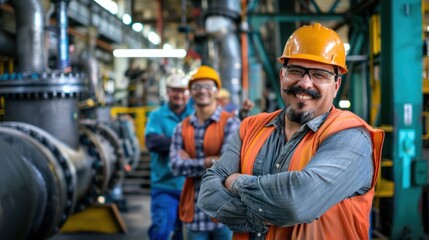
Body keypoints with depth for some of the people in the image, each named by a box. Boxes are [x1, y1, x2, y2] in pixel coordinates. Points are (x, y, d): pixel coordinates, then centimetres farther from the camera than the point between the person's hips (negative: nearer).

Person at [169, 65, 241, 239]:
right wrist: (211, 161, -15)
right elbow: (176, 166, -5)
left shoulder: (230, 123, -6)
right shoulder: (182, 128, 7)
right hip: (195, 212, 4)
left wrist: (190, 162, -6)